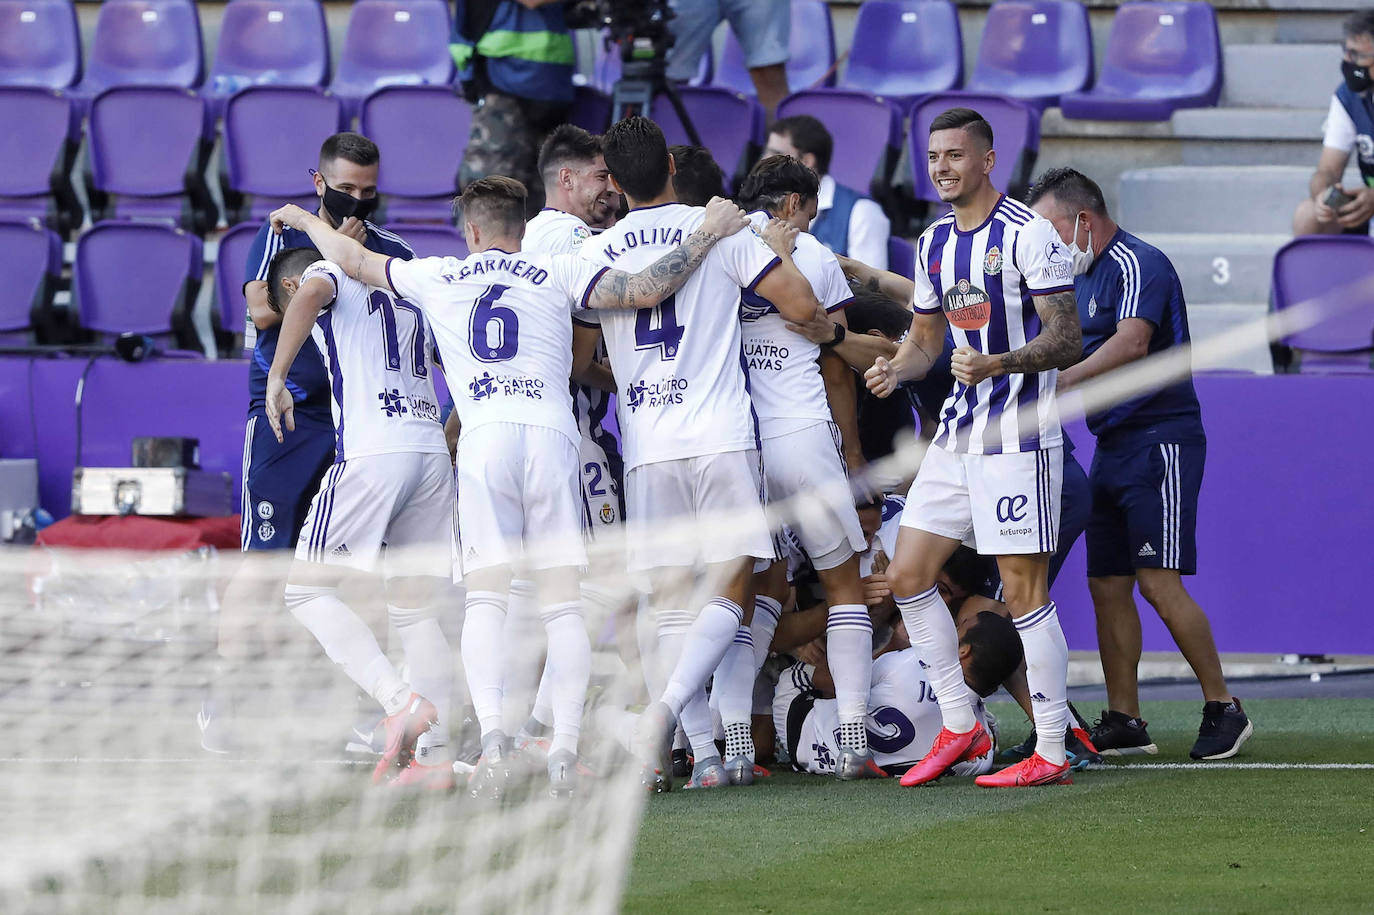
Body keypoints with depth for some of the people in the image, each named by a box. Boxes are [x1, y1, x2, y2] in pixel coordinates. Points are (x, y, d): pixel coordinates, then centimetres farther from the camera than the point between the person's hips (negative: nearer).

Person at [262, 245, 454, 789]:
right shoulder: (407, 298, 28)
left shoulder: (326, 274, 8)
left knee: (309, 591, -1)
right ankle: (435, 755, 2)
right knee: (414, 608, 10)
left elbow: (310, 296, -16)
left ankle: (402, 701, -18)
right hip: (432, 454, 7)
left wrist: (277, 377, -19)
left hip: (372, 454, -7)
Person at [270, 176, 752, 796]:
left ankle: (491, 730, -25)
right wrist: (707, 234, 11)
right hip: (552, 434, 0)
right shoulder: (557, 273, 14)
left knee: (485, 598, -4)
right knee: (563, 602, 0)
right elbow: (645, 291, 1)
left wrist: (304, 220, 51)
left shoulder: (438, 278, 18)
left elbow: (353, 261, 32)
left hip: (483, 437, 0)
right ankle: (564, 747, -11)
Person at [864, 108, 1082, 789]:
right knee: (907, 575, 5)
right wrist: (895, 369, 0)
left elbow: (1066, 341, -14)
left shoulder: (1027, 234, -11)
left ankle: (1051, 752, -1)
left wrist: (999, 363, -30)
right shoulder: (933, 244, 13)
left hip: (1018, 436, -8)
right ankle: (959, 727, 14)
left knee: (1023, 590, -7)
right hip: (957, 431, 8)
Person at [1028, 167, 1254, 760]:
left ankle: (1223, 709, -5)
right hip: (1111, 446, 10)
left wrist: (1059, 380, -33)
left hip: (1161, 441, -10)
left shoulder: (1138, 265, -12)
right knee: (1107, 585, 6)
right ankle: (1123, 722, 9)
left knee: (1159, 583, -14)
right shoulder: (1082, 274, 17)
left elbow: (1132, 343, -28)